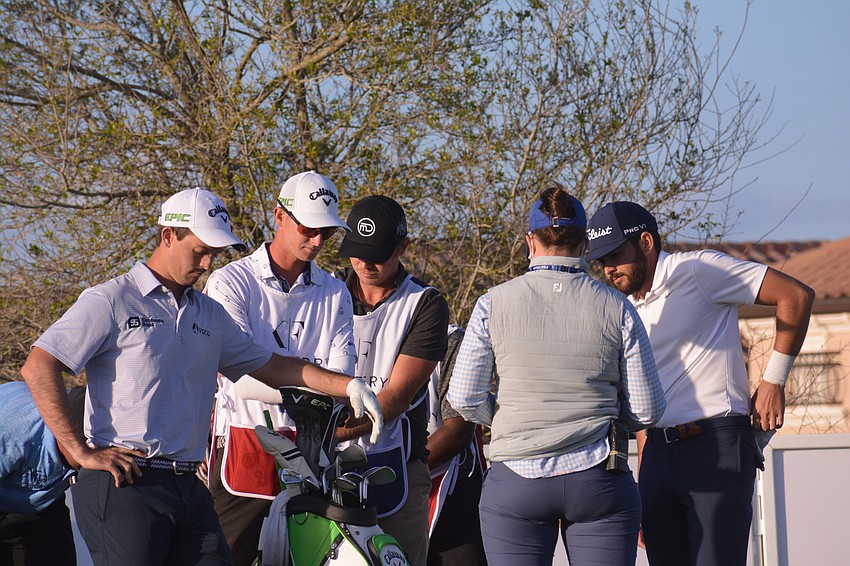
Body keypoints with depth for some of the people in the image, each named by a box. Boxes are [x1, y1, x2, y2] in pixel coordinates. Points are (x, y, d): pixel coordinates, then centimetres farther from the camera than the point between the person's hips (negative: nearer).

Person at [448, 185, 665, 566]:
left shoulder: (494, 304, 0)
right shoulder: (616, 308, 2)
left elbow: (465, 400, 1)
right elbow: (646, 411, 3)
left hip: (515, 481, 0)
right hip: (600, 484, 0)